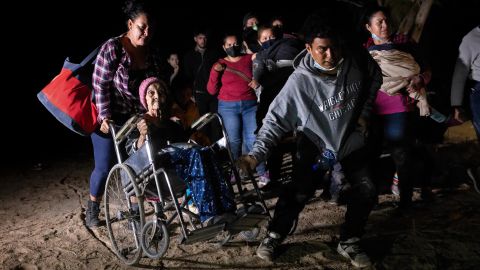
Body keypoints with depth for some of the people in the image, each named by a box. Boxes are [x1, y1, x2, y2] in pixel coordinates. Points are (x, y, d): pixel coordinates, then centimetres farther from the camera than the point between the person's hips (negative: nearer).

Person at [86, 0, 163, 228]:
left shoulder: (150, 54, 2)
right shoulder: (112, 48, -15)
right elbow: (100, 85, -16)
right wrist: (105, 117, -21)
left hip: (138, 120, 5)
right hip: (110, 119, -5)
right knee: (104, 168, 2)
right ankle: (92, 208, 25)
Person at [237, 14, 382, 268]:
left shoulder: (357, 60, -18)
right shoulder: (300, 80, -30)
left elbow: (375, 77, 5)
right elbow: (277, 119, -27)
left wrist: (364, 113, 1)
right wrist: (256, 153, -38)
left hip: (352, 139, 4)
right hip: (315, 144, -4)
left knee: (366, 190, 1)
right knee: (299, 192, -6)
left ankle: (349, 242, 20)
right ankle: (274, 236, 18)